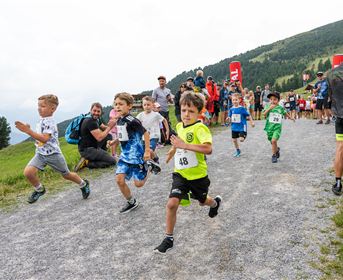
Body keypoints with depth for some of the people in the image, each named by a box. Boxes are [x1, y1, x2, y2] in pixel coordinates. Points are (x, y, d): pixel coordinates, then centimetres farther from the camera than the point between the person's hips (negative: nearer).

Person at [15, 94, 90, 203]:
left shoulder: (49, 122, -21)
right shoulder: (42, 121, 6)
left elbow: (44, 138, -34)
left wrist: (28, 130, -37)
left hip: (53, 154, -7)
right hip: (40, 153, 7)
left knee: (66, 175, 11)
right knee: (28, 172, -14)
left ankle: (83, 184, 37)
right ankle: (39, 190, 12)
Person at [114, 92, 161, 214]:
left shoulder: (132, 121, -20)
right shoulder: (119, 120, 4)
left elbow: (146, 134, -17)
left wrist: (147, 151, -18)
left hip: (136, 155, -7)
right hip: (125, 155, 7)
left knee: (139, 183, 0)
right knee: (119, 180, -3)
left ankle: (149, 166, 26)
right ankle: (131, 202, 18)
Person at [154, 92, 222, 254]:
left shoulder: (199, 128, -22)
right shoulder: (179, 126, 1)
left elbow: (208, 149, -39)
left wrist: (184, 145, -39)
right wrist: (172, 151, 25)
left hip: (198, 175, -4)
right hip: (180, 173, 4)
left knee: (203, 201, 22)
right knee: (172, 204, -12)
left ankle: (216, 202, 61)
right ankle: (169, 239, 5)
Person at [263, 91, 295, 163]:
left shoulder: (280, 108, 2)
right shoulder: (268, 106, -1)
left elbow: (285, 113, 22)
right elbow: (264, 114, -14)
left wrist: (291, 117, 35)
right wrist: (269, 108, -23)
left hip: (277, 127, -1)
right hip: (269, 127, 1)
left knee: (274, 140, -18)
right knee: (272, 142, 13)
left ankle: (274, 155, -5)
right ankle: (277, 150, 44)